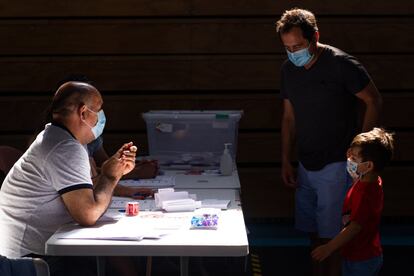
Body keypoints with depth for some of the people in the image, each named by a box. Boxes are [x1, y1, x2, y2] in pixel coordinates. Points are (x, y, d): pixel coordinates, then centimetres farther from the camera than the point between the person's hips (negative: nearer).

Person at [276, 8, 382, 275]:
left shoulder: (341, 64, -15)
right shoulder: (289, 69, 5)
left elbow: (374, 102, -7)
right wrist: (286, 161, 11)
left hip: (336, 165, -6)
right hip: (306, 167, 6)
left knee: (330, 238, -5)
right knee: (315, 235, 12)